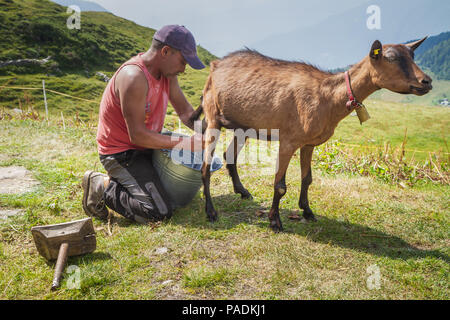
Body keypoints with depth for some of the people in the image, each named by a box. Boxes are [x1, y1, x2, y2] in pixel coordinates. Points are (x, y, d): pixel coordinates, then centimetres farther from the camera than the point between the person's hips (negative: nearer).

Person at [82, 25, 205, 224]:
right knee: (159, 213, -20)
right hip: (121, 153, -9)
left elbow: (185, 111, 8)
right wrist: (183, 143, -26)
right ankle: (101, 187, 0)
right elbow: (137, 135, -27)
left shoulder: (166, 72, 1)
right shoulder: (134, 77, -26)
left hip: (145, 148, 9)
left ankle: (116, 180, 18)